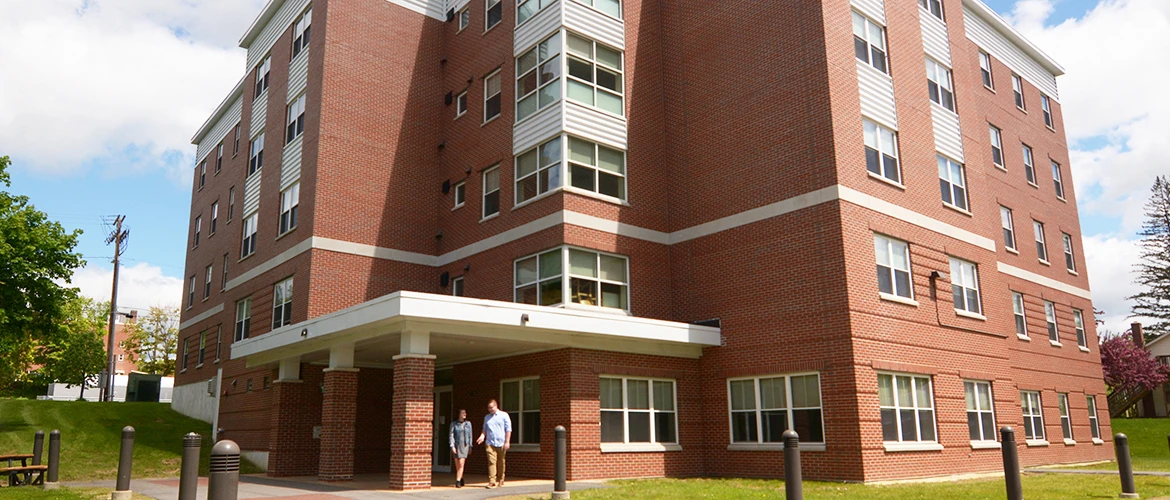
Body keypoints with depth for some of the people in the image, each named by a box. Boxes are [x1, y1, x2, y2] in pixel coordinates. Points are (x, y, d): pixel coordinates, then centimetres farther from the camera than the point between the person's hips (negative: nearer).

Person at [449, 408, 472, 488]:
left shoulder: (468, 423, 8)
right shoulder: (454, 424, 0)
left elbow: (470, 436, 13)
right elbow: (451, 435, -3)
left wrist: (470, 446, 13)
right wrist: (452, 446, -10)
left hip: (464, 446, 0)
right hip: (456, 445, 0)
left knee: (461, 464, -11)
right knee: (457, 465, 5)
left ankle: (457, 481, -12)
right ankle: (461, 479, 20)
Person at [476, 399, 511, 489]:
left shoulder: (504, 415, 2)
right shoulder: (486, 417, 15)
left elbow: (508, 429, 0)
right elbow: (484, 429, 20)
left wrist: (507, 442, -7)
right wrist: (482, 436, -1)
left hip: (501, 443, -2)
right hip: (490, 443, 2)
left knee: (501, 463, 6)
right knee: (491, 462, -9)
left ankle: (500, 480, 18)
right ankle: (492, 482, -12)